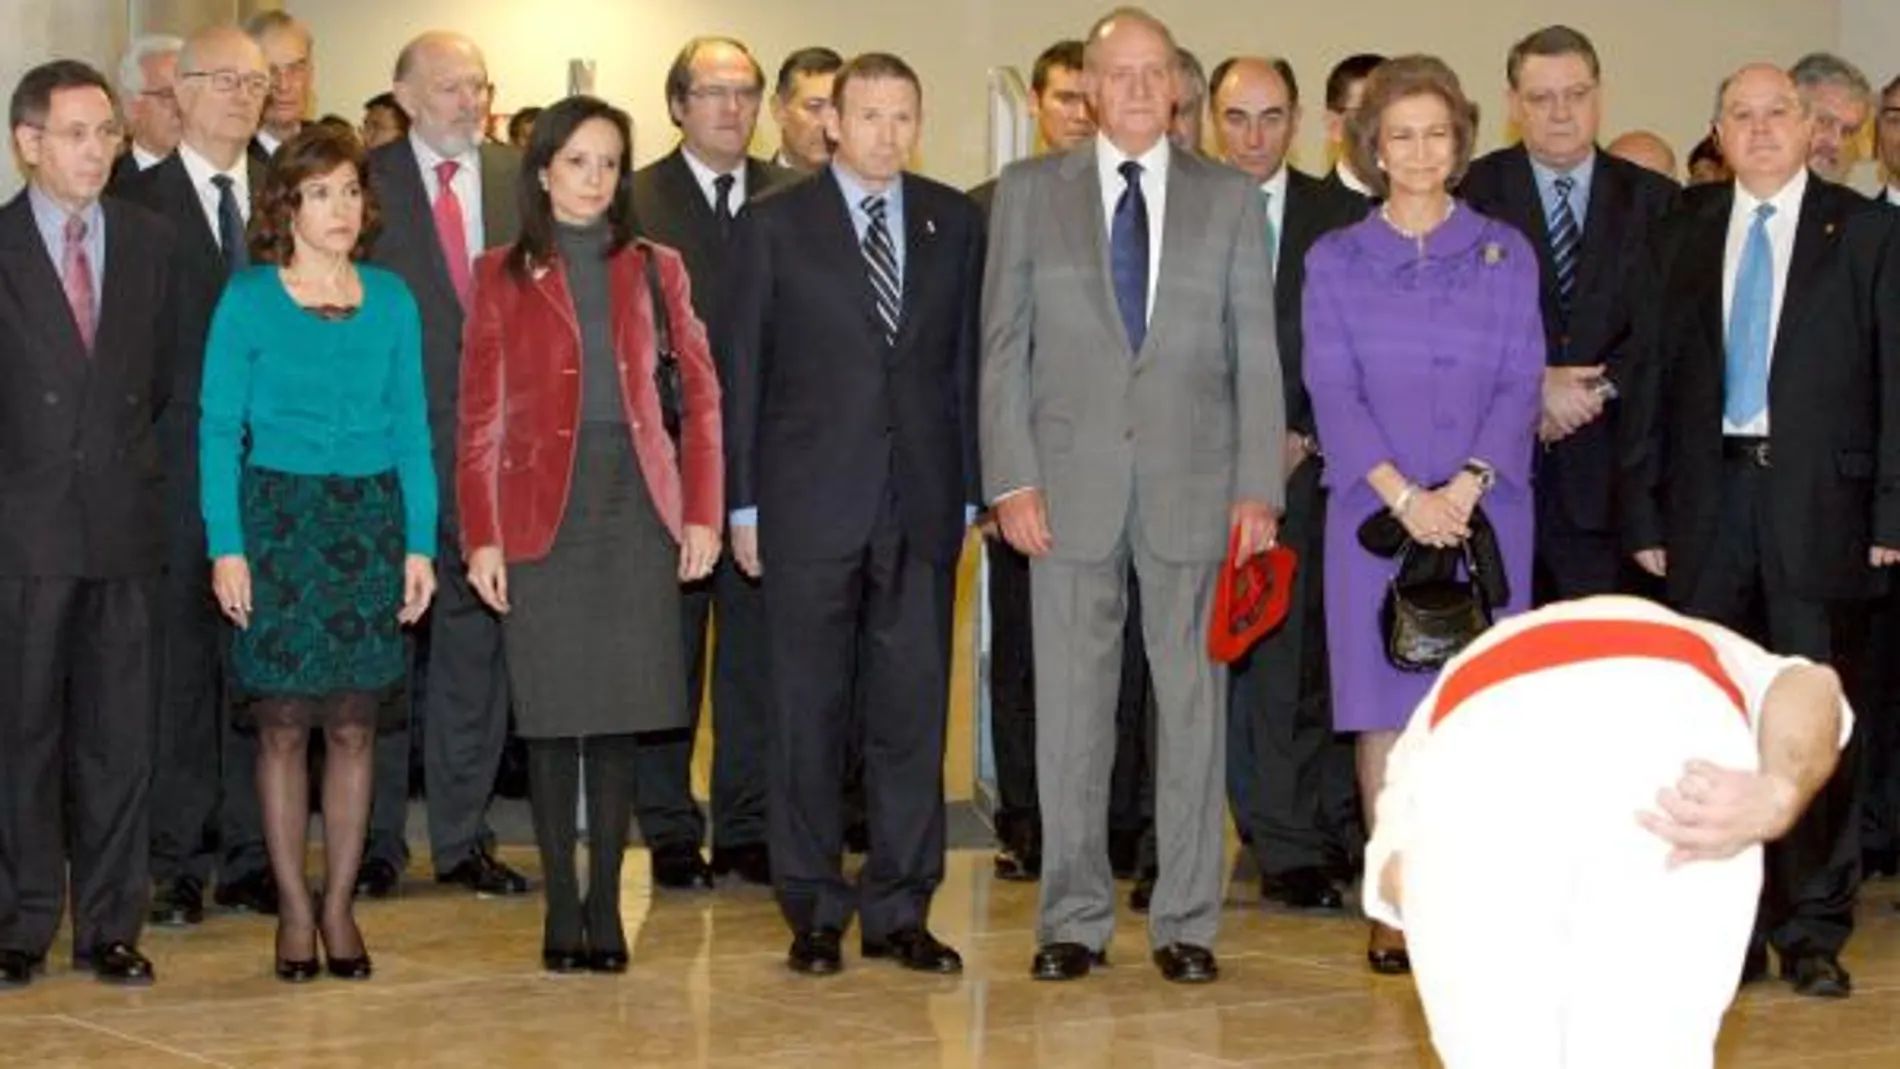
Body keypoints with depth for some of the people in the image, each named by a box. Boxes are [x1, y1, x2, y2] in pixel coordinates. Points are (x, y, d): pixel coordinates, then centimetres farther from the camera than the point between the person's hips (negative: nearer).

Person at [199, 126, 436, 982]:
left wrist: (419, 543, 0)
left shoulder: (390, 299, 7)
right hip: (277, 517, -2)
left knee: (354, 725, 3)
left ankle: (339, 903, 12)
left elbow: (410, 426, 7)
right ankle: (294, 909, 9)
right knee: (282, 724, 0)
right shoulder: (248, 298, -1)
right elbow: (218, 427, -3)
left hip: (368, 524, 2)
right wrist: (226, 545, -10)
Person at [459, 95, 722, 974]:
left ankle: (606, 906, 10)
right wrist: (481, 536, -6)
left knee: (619, 712, 3)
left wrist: (703, 511, -2)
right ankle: (561, 909, 6)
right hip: (543, 507, -2)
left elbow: (701, 393, 8)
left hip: (635, 506, 2)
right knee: (551, 714, 0)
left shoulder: (654, 270, 11)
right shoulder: (503, 276, 6)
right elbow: (479, 416, 2)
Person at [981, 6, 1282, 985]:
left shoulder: (1230, 200, 8)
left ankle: (1186, 921, 10)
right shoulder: (1029, 193, 7)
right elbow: (1004, 347, 5)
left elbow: (1256, 353, 5)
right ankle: (1073, 919, 11)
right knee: (1070, 705, 2)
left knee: (1194, 701, 2)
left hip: (1195, 482, 0)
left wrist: (1258, 488, -3)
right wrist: (1012, 479, -5)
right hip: (1071, 482, 0)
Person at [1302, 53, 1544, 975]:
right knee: (1385, 710, -1)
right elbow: (1332, 391, 0)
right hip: (1374, 512, 0)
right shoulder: (1336, 260, 8)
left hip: (1484, 511, 0)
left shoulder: (1504, 253, 9)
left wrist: (1465, 486, -13)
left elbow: (1521, 382, 2)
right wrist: (1403, 495, -13)